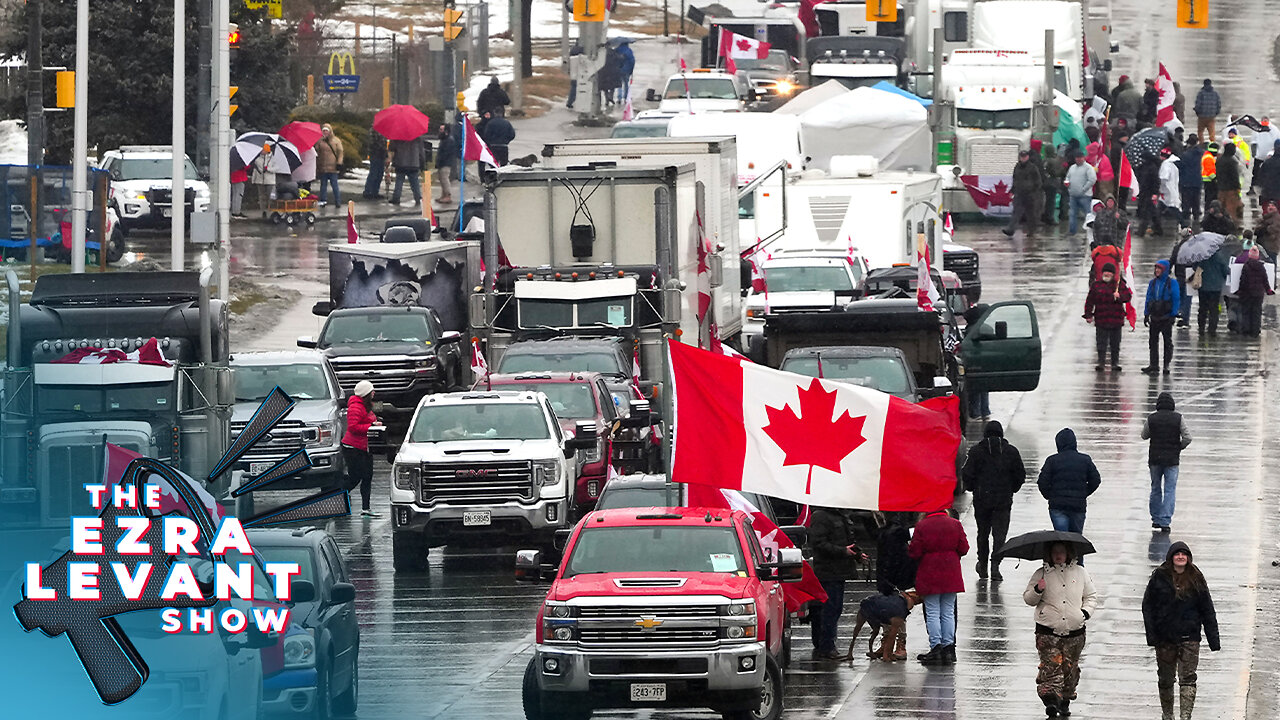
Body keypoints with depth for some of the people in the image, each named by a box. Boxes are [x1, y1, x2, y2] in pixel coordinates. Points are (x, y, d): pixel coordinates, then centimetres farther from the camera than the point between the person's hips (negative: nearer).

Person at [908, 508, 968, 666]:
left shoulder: (921, 526, -10)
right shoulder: (955, 524, -2)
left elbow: (915, 552, -10)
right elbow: (964, 549, 1)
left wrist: (909, 548, 13)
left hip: (929, 578, -3)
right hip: (951, 575, 3)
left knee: (932, 613, 3)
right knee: (948, 613, 9)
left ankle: (936, 649, -2)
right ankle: (948, 650, 8)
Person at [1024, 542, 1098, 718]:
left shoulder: (1080, 573, 10)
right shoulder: (1042, 574, 6)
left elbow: (1091, 596, 18)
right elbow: (1027, 599, 8)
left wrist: (1086, 611, 0)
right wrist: (1037, 590, -13)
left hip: (1074, 630, 2)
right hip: (1048, 631, -2)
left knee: (1070, 668, 5)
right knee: (1051, 666, -15)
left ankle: (1065, 701, 17)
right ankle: (1050, 699, -20)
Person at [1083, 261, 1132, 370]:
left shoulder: (1119, 284, 5)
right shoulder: (1096, 284, 5)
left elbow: (1128, 296, 2)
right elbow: (1090, 301, 6)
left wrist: (1119, 296, -19)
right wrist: (1088, 315, 0)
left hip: (1116, 319, 0)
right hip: (1101, 319, 0)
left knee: (1115, 344, 6)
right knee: (1101, 343, -2)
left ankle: (1115, 364, 14)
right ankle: (1101, 363, 3)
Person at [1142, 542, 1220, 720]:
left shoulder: (1196, 579, 1)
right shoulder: (1159, 577, -1)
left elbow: (1207, 610, 5)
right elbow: (1148, 606, 1)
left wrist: (1213, 639, 1)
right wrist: (1151, 635, -6)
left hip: (1189, 638, -1)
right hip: (1165, 638, 1)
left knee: (1187, 678, -10)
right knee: (1165, 679, 13)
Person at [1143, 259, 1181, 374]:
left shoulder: (1172, 283, -7)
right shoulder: (1153, 283, 7)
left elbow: (1176, 300, -7)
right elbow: (1148, 299, 11)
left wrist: (1173, 315, -11)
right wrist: (1146, 314, 7)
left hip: (1166, 317, -5)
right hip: (1154, 316, 5)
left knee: (1167, 341, 2)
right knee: (1153, 341, 7)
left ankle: (1167, 364, 7)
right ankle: (1154, 365, 12)